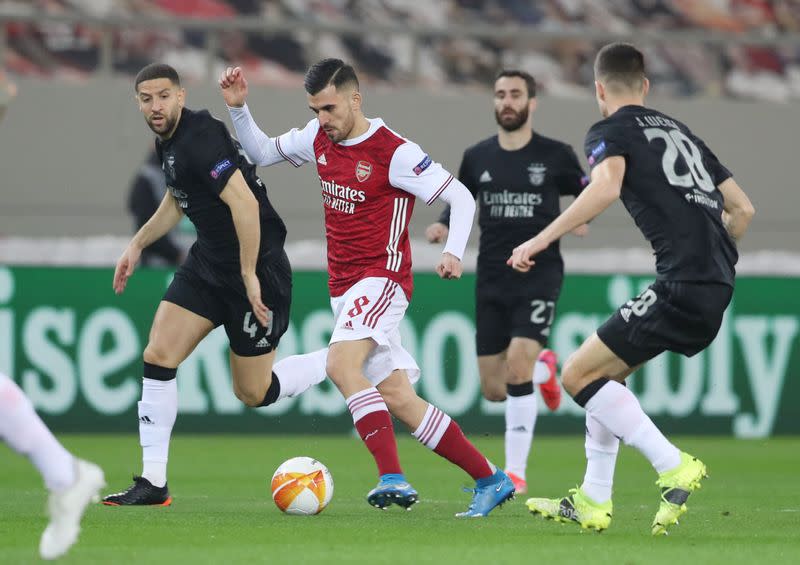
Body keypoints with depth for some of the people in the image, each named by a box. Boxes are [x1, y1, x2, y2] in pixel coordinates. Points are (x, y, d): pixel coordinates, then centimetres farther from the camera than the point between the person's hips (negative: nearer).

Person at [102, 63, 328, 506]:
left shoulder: (200, 138, -23)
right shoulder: (168, 142, 7)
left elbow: (244, 203, -31)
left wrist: (250, 276, -28)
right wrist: (137, 245, 22)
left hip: (257, 266, -9)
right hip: (209, 260, 9)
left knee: (253, 393, 1)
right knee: (158, 355, -3)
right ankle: (152, 482, 1)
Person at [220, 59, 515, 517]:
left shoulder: (394, 152, -13)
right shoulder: (320, 139, 7)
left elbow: (462, 198, -9)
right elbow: (263, 152, 23)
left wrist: (453, 252, -23)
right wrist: (239, 109, 7)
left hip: (381, 279, -8)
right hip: (343, 286, 8)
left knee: (342, 365, -30)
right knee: (398, 399, 4)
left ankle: (392, 477, -34)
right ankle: (491, 480, 11)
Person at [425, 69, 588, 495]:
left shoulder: (555, 155, -1)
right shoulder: (477, 157, 6)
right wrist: (444, 224, -2)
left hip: (539, 275, -4)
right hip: (492, 280, 4)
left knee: (517, 364, -22)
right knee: (493, 391, 4)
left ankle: (516, 472, -12)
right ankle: (543, 368, 41)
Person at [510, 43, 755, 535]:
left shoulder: (611, 131, 3)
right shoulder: (681, 132, 24)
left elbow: (607, 185, -20)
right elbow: (743, 209, 24)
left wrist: (540, 241, -17)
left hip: (682, 286, -8)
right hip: (718, 287, 8)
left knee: (579, 374, -1)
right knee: (608, 373, 21)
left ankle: (675, 467, -10)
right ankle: (593, 502, 20)